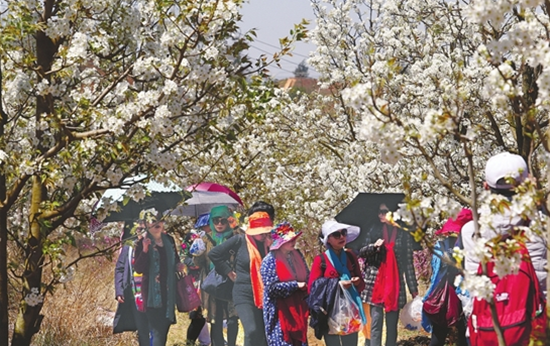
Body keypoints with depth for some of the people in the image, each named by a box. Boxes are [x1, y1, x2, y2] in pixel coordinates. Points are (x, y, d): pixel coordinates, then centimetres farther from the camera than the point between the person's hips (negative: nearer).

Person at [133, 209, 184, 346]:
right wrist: (145, 250, -29)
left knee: (165, 328, 13)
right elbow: (138, 269, -16)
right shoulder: (143, 243, -9)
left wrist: (178, 266, -1)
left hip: (168, 290, 6)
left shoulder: (169, 240, 6)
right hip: (152, 292, -6)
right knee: (158, 331, -9)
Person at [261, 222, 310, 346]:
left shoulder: (297, 255, 6)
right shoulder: (270, 261, -15)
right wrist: (295, 285, -17)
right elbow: (271, 287, -20)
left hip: (298, 307, 7)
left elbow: (307, 276, 18)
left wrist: (305, 285, -5)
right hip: (280, 311, -7)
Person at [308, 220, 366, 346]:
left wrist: (357, 282, -8)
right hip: (330, 313, -4)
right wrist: (336, 285, -18)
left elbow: (362, 284, 15)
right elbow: (312, 288, -8)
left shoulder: (350, 256, 9)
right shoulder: (320, 260, -5)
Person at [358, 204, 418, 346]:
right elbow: (361, 253, 8)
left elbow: (408, 263, 4)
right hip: (376, 283, 0)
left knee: (392, 325, 5)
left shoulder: (404, 235, 3)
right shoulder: (374, 231, 5)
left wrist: (413, 289, 1)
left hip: (395, 284, 0)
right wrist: (373, 246, -13)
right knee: (376, 323, -6)